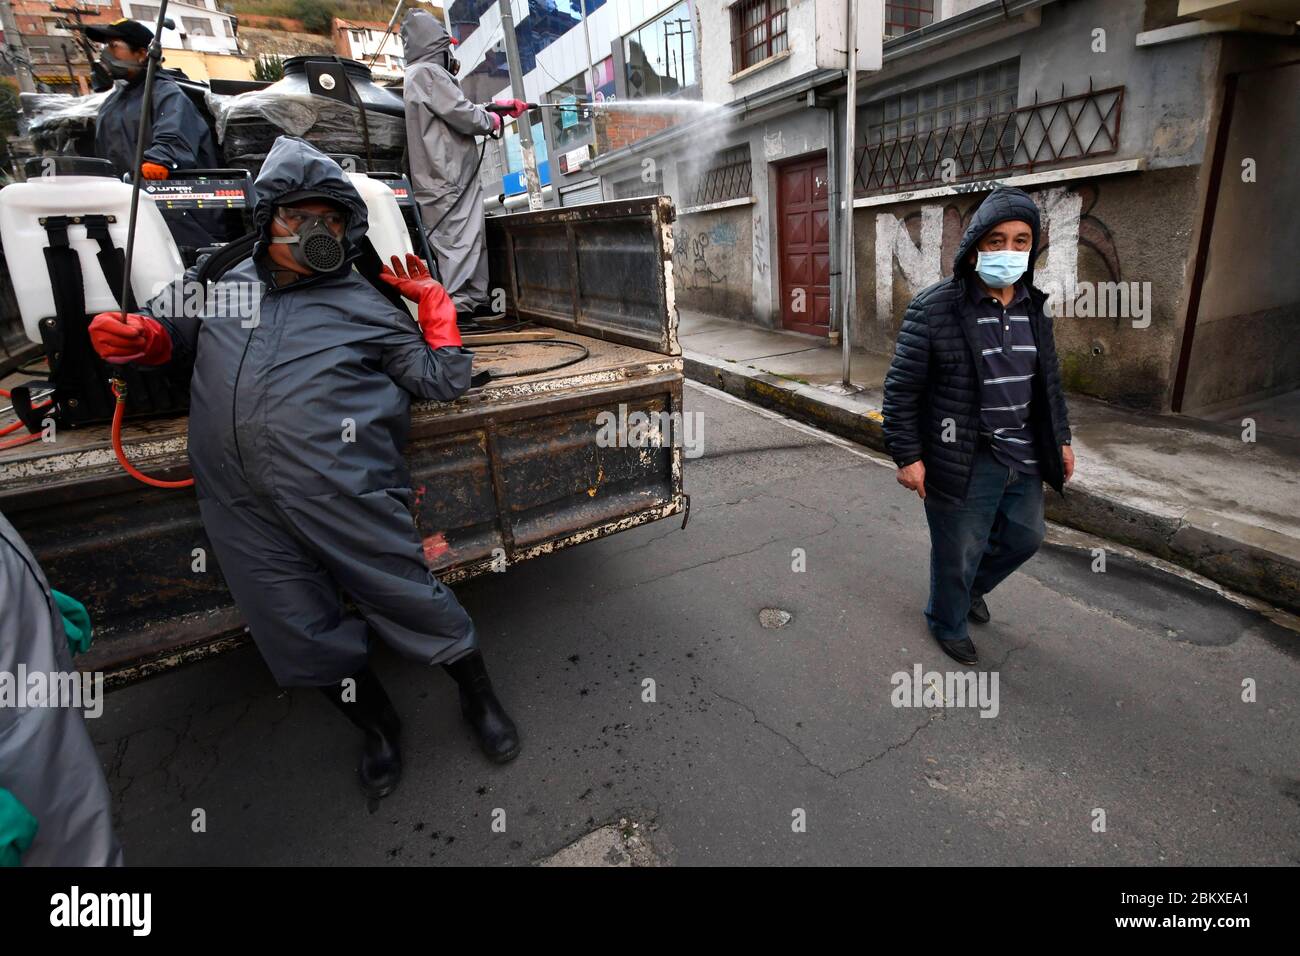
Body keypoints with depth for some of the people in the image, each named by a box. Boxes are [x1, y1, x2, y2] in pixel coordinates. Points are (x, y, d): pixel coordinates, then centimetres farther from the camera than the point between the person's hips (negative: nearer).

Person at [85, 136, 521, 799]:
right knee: (302, 634, 9)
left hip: (342, 494, -3)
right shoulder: (223, 285, 19)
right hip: (244, 508, 4)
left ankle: (479, 699, 24)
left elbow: (445, 380, 8)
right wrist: (132, 336, 9)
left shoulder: (362, 307, 9)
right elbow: (167, 335, 31)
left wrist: (432, 299, 6)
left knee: (408, 600, -2)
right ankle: (376, 725, 33)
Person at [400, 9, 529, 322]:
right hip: (449, 177, -10)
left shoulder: (416, 75, 24)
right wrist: (493, 120, 4)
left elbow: (459, 111, 26)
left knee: (470, 236, 11)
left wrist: (501, 105, 29)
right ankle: (455, 305, -14)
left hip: (443, 175, 10)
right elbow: (465, 116, -15)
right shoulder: (429, 73, -9)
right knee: (458, 239, -12)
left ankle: (473, 301, 13)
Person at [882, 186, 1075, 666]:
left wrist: (1061, 438, 17)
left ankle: (972, 586, 51)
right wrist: (907, 456, -15)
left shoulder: (1033, 307, 6)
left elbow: (1049, 381, 17)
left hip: (1024, 457, 7)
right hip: (963, 462, -7)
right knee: (958, 553, 9)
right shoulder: (934, 308, -16)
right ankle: (947, 622, 38)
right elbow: (901, 389, -14)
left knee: (1025, 537, 23)